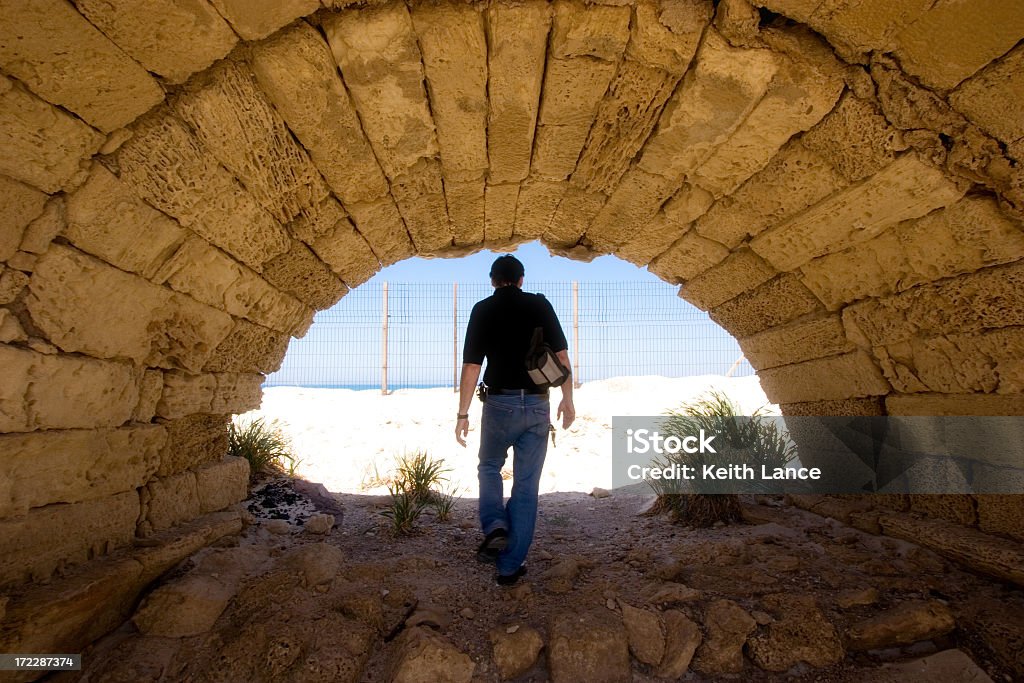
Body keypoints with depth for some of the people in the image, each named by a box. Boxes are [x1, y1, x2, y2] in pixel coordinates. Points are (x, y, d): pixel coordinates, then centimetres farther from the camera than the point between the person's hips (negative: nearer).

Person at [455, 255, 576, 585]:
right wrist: (567, 400, 8)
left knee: (489, 468, 24)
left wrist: (463, 414, -1)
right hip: (538, 406, 1)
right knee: (526, 485, 10)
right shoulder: (540, 304, 3)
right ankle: (510, 567, 16)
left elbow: (471, 366, -6)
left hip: (500, 404, -1)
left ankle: (494, 527, 1)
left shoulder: (483, 310, -1)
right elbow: (561, 355, 0)